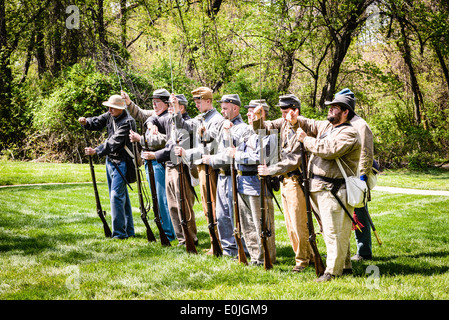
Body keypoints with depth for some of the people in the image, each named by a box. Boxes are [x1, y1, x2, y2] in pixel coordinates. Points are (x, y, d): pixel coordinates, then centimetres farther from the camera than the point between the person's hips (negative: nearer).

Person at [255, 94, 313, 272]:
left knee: (298, 223, -3)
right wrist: (257, 117, -6)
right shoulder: (283, 124, 6)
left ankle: (302, 259, 8)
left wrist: (270, 170, -24)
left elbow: (293, 160, -23)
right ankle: (308, 254, 25)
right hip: (284, 179, 9)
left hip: (296, 181, -9)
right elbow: (262, 128, 16)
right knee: (289, 223, 15)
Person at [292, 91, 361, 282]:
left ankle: (333, 271, -4)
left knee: (334, 230, -7)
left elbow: (329, 150, -24)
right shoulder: (326, 126, 17)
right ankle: (345, 266, 25)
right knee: (329, 229, 15)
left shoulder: (349, 133, -12)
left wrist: (305, 139, -14)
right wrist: (297, 120, 0)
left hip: (334, 189, -9)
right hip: (317, 187, 10)